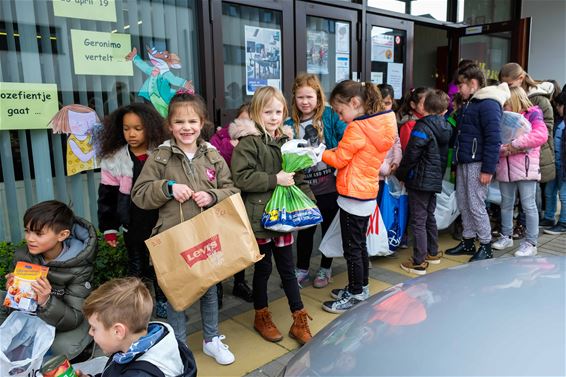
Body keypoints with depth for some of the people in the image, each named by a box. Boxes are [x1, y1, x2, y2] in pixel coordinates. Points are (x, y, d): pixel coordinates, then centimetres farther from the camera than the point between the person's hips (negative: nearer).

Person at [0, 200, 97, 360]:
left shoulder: (79, 268, -25)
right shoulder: (22, 255, -14)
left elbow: (73, 320, -26)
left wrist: (46, 302, -44)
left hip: (65, 320, -5)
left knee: (64, 348, -33)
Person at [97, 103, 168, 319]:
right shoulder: (114, 159, -6)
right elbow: (107, 196, 0)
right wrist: (108, 228, 0)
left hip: (161, 224, 0)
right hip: (133, 226, 1)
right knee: (137, 268, 15)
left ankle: (162, 303, 34)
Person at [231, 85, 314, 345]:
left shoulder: (286, 141, 10)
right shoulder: (248, 142, -9)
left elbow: (298, 176, 14)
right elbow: (241, 177, -20)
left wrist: (309, 200, 2)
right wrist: (274, 180, -20)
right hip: (259, 216, -5)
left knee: (287, 269, 13)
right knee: (262, 268, 10)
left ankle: (299, 321, 25)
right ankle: (261, 317, 32)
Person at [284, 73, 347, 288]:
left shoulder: (330, 116, -3)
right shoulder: (290, 124, 1)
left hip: (329, 185, -1)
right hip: (305, 187, 1)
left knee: (328, 227, 14)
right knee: (305, 229, 11)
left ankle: (325, 269, 34)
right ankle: (302, 270, 31)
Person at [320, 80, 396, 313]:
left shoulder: (357, 129, -21)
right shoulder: (381, 124, 7)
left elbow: (339, 160, -14)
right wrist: (334, 150, 1)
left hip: (353, 197, -9)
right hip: (367, 194, 10)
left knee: (352, 249, 3)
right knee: (360, 244, 21)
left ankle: (355, 296, 15)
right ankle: (361, 287, 35)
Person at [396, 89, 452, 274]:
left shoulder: (423, 126, -17)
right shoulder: (446, 128, 7)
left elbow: (411, 154, -16)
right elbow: (445, 155, 15)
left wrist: (401, 174, -6)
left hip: (420, 181, -8)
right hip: (436, 180, 8)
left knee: (418, 220, -3)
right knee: (429, 216, 21)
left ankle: (419, 262, 1)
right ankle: (433, 253, 34)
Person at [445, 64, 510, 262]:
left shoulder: (488, 105, -13)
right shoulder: (468, 104, 17)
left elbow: (493, 139, -19)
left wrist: (488, 169, -21)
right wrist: (457, 161, 14)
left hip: (477, 164, -9)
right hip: (463, 162, 9)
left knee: (475, 205, -4)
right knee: (463, 204, 13)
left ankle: (486, 246, 10)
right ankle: (468, 241, 25)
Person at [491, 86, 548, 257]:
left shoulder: (532, 114, -2)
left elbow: (541, 135, -19)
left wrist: (514, 144, -19)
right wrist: (503, 149, -11)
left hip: (525, 168, -5)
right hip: (505, 168, 6)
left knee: (528, 205, -1)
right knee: (506, 204, 13)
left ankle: (530, 243, 7)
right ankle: (506, 236, 27)